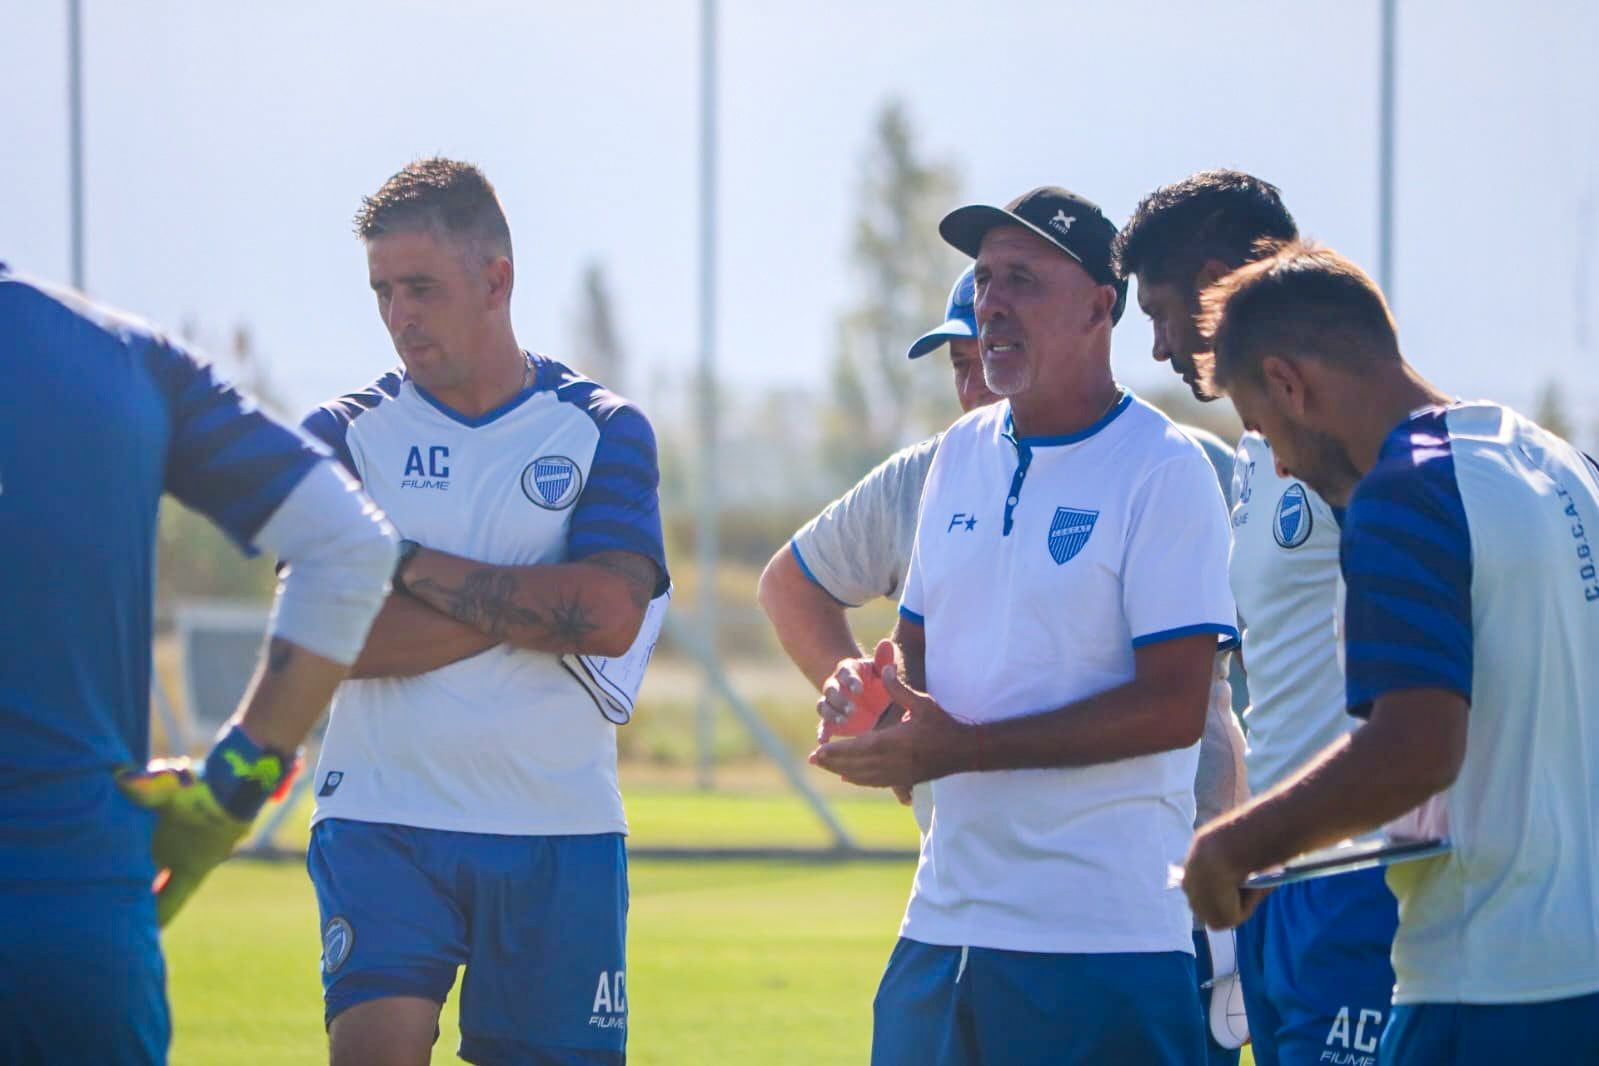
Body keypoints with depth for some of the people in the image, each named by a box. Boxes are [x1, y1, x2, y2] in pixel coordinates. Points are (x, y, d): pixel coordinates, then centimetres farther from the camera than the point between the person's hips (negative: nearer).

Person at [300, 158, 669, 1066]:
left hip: (559, 831, 1)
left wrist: (415, 566, -8)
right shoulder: (345, 435, 4)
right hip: (382, 820, -1)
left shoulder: (604, 431, 4)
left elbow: (611, 615, -11)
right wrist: (534, 605, -11)